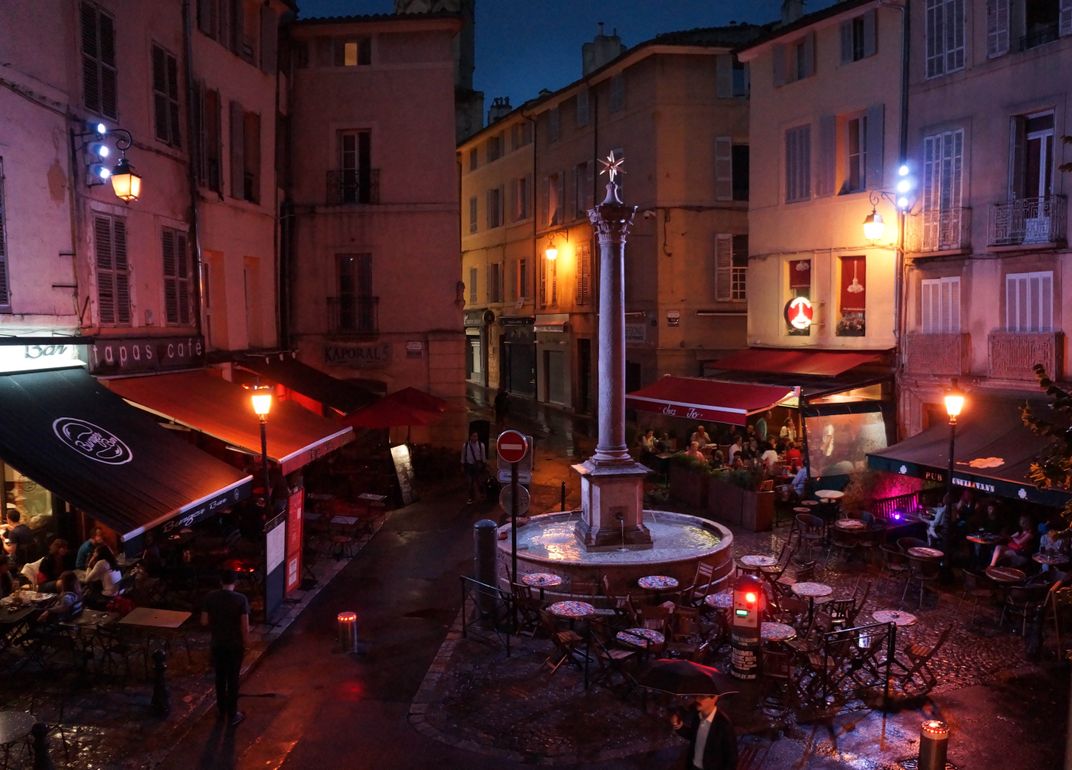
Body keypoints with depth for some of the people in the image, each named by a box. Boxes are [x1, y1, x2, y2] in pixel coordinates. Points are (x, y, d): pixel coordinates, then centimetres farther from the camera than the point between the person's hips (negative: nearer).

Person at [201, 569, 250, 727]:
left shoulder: (210, 597, -9)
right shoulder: (241, 599, -18)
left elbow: (204, 621, -3)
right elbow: (245, 627, -16)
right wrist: (246, 643, -1)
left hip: (217, 644, 3)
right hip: (235, 645, -3)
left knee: (220, 677, 19)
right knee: (233, 679, 9)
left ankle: (221, 710, 34)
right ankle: (233, 715, 18)